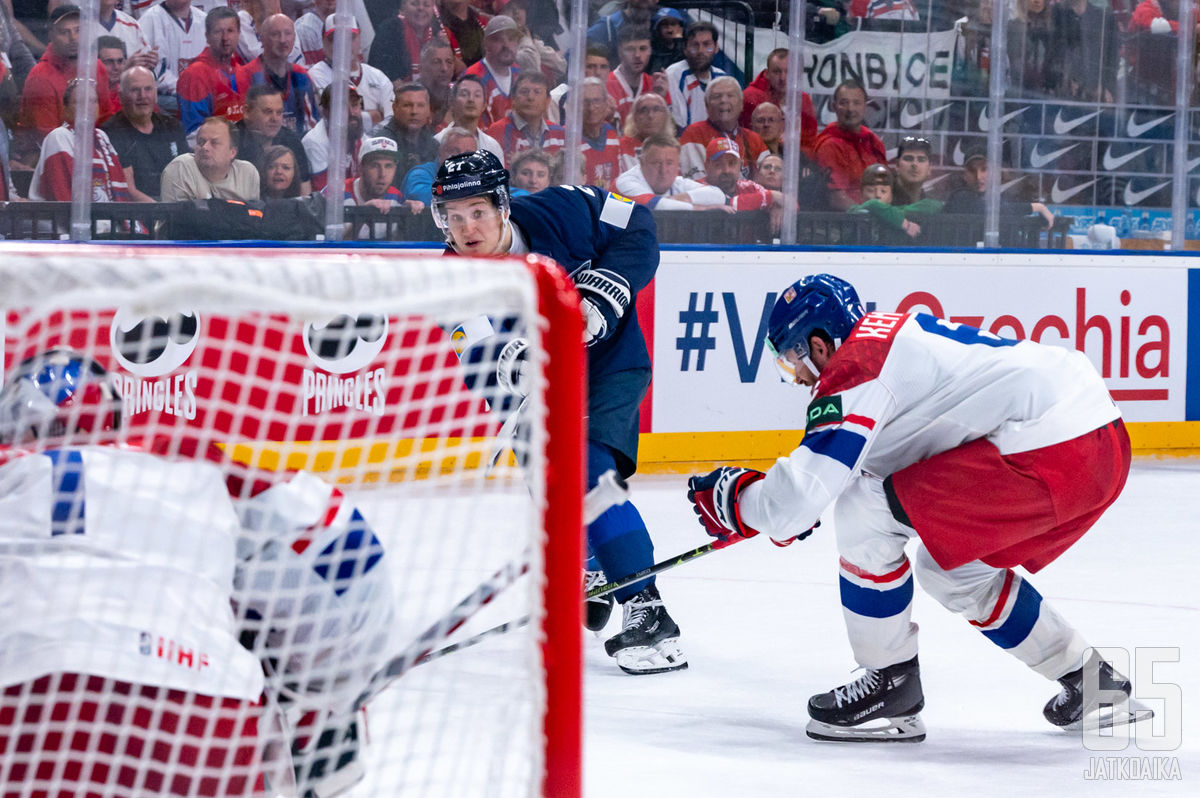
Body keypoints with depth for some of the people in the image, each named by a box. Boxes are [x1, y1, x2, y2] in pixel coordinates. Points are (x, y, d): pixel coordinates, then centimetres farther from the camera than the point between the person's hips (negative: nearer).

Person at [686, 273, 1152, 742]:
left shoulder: (855, 372, -7)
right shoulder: (894, 335, 22)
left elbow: (793, 505, -13)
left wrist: (734, 498, 6)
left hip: (1050, 453, -10)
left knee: (864, 512, -3)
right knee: (951, 571, 25)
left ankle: (892, 686, 8)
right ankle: (1091, 682, 32)